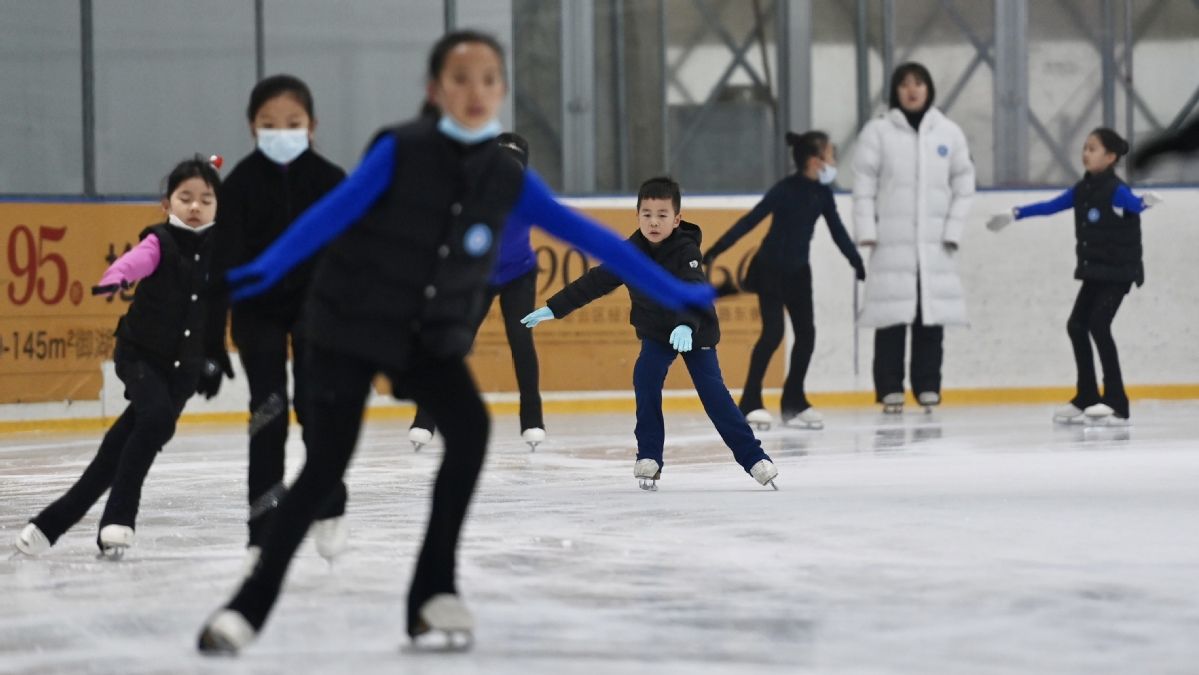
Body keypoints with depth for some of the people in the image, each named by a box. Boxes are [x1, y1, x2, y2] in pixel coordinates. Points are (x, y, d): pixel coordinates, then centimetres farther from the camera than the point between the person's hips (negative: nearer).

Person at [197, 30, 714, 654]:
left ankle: (433, 592, -10)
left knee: (469, 428, -22)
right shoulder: (401, 150, -13)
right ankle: (249, 606, 3)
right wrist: (264, 270, -37)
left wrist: (673, 292, -2)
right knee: (327, 461, -10)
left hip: (433, 336, 3)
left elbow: (588, 236, -1)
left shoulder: (508, 179, -2)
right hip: (353, 322, -3)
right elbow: (333, 212, -23)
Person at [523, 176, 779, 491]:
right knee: (645, 377, -19)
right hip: (655, 331, 4)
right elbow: (595, 281, -4)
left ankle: (754, 458, -4)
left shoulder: (686, 252, -26)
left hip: (695, 332, -4)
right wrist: (554, 308, -5)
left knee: (713, 393, -11)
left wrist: (685, 325, -61)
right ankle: (649, 456, -12)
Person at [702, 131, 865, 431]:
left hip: (798, 271, 7)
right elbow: (750, 220, -22)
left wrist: (858, 263, 14)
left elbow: (837, 230, 8)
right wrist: (715, 251, -26)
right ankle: (750, 403, -8)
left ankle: (794, 402, 14)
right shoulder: (786, 190, -22)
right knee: (773, 332, -14)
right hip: (770, 270, -7)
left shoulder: (822, 192, -3)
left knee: (806, 333, 3)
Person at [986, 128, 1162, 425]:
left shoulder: (1116, 190, -17)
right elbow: (1050, 206, 19)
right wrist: (1014, 215, 22)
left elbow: (1135, 205, -36)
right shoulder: (1081, 190, 7)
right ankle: (1086, 400, 18)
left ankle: (1116, 402, -14)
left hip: (1118, 272, -9)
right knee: (1076, 326, 7)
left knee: (1099, 325, -18)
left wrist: (1146, 201, -59)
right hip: (1093, 272, 9)